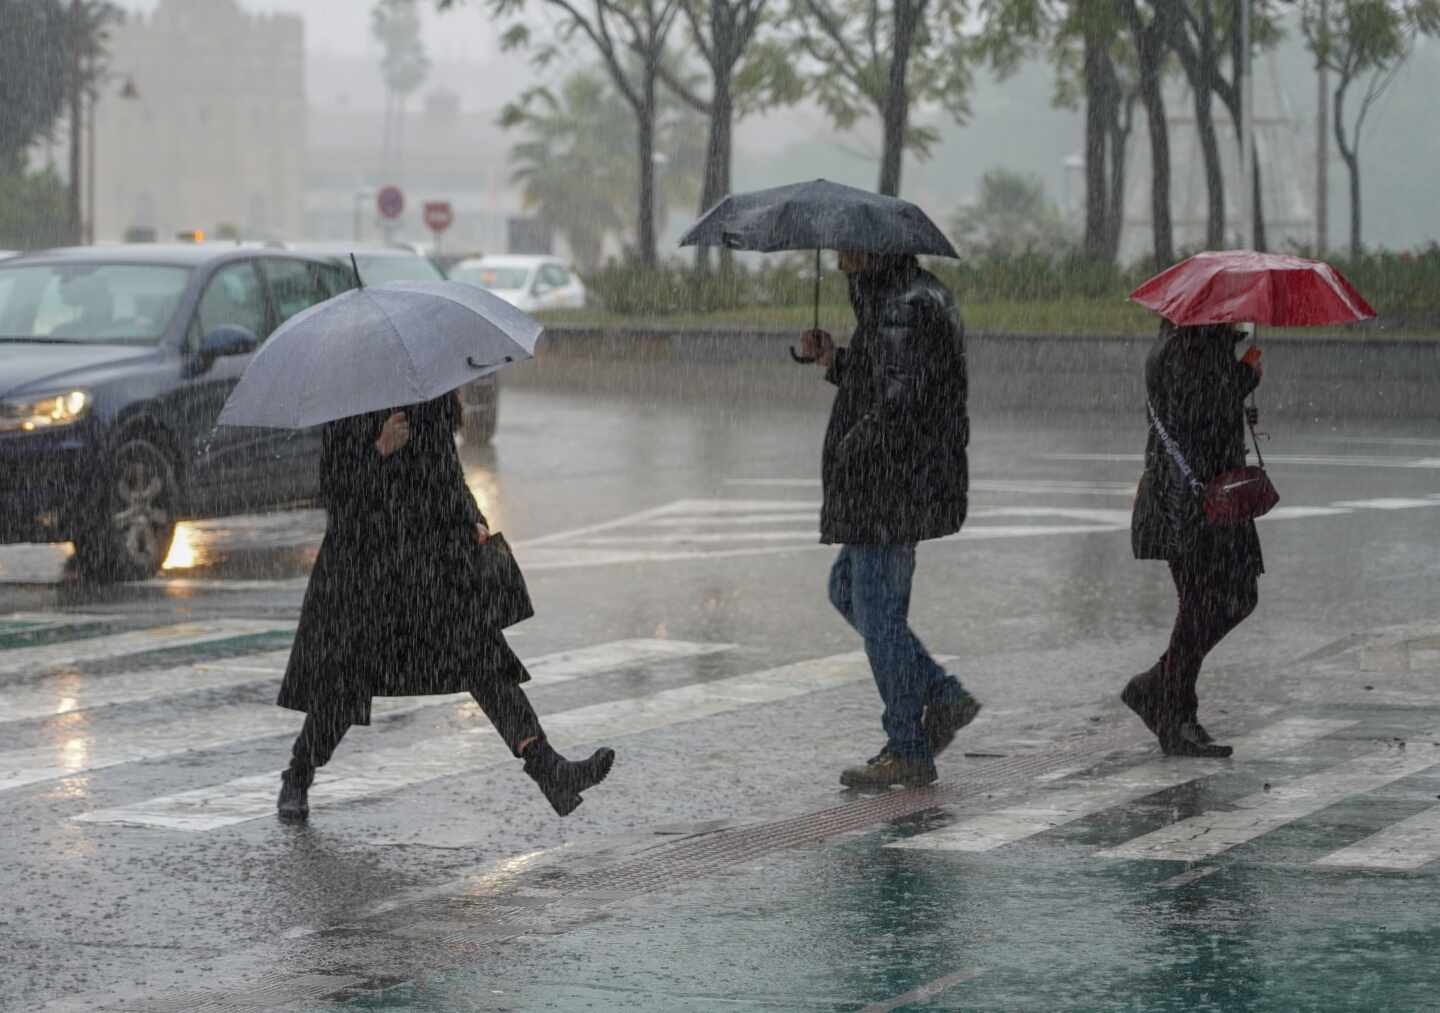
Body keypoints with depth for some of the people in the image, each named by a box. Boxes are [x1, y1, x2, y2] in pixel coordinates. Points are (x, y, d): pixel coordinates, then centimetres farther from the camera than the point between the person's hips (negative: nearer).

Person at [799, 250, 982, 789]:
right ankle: (944, 697, 17)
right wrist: (833, 361, 7)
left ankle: (908, 752, 4)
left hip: (892, 482, -11)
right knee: (846, 590, 20)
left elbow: (898, 404, -25)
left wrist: (847, 453, -14)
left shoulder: (905, 307, -19)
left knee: (878, 611, -3)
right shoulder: (921, 295, 15)